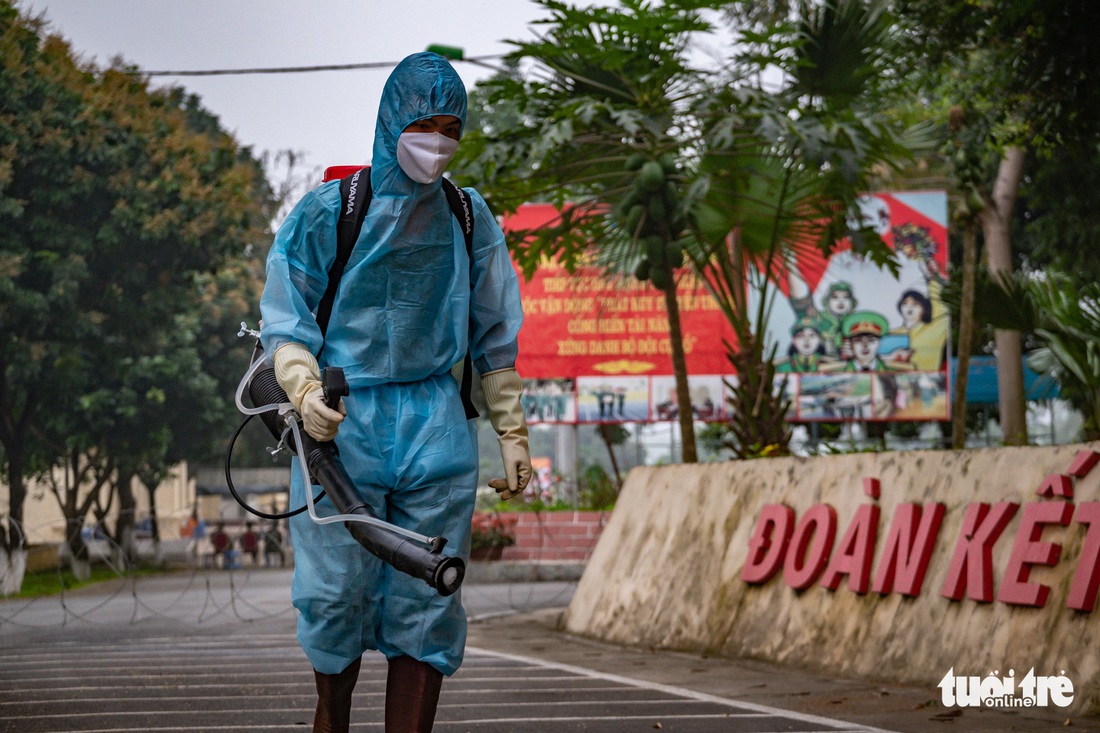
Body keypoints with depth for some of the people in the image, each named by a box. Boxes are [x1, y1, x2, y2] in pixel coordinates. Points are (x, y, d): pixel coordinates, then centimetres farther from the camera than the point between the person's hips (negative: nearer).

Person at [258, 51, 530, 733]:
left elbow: (495, 337, 16)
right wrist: (305, 389, -18)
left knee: (425, 603, -1)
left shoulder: (470, 218, 10)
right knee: (339, 594, -1)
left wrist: (513, 434, 14)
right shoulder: (328, 210, 1)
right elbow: (285, 321, 1)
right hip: (343, 422, -2)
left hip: (436, 427, 2)